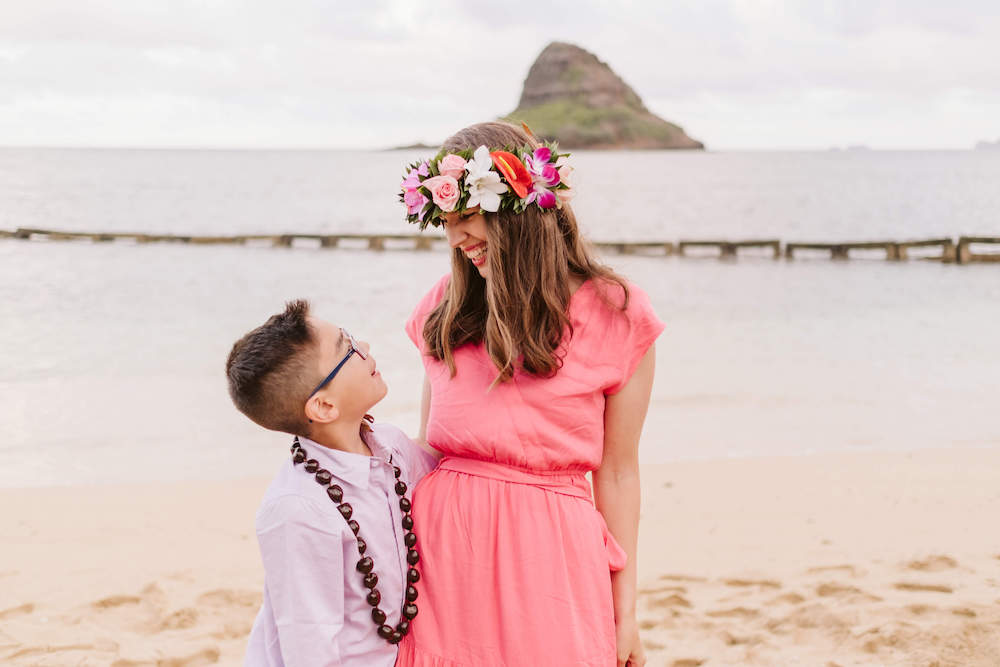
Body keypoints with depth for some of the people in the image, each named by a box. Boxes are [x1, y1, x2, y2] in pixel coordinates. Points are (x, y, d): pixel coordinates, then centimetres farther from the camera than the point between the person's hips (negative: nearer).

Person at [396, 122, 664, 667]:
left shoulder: (614, 315, -1)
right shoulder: (446, 306, 9)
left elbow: (617, 473, 2)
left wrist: (624, 613, 3)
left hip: (547, 556, -2)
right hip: (441, 542, 3)